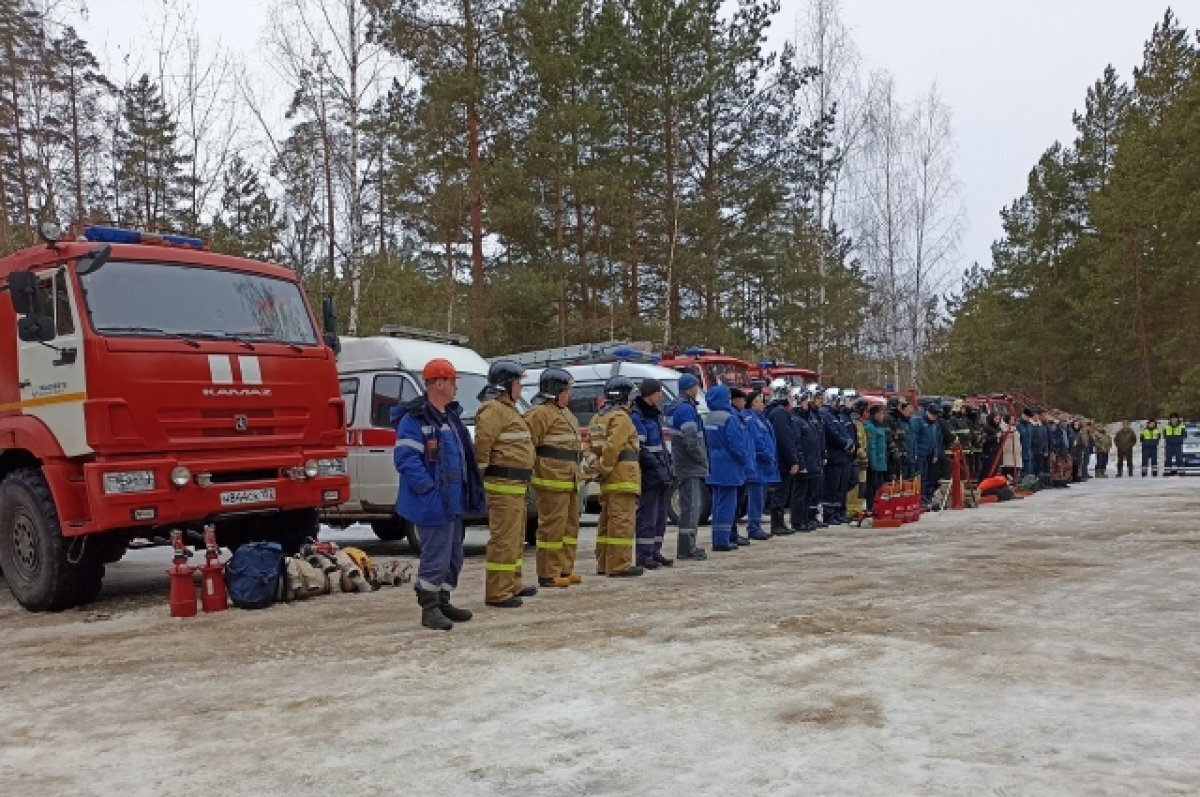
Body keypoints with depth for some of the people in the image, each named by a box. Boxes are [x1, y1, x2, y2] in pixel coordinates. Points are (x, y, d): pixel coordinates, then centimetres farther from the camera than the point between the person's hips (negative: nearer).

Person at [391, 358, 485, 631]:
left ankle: (442, 602, 29)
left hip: (453, 502, 10)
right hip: (433, 504, -10)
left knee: (454, 557, 16)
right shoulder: (414, 419, -15)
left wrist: (466, 493, 16)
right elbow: (405, 459, -22)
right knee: (435, 557, -5)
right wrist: (429, 489, -25)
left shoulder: (451, 416, 16)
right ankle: (429, 609, 6)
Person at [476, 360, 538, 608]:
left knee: (516, 538, 18)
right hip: (503, 485, -11)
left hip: (516, 485, 11)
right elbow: (482, 442, -23)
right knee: (504, 539, -9)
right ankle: (497, 592, -5)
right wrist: (482, 471, -20)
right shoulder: (493, 410, -13)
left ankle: (513, 584, 29)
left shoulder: (508, 409, 22)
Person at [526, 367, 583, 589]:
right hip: (552, 480, -10)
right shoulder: (541, 413, -11)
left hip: (570, 479, 10)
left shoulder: (565, 412, 22)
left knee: (570, 525, 15)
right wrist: (534, 467, -20)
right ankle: (548, 575, -2)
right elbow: (528, 443, -19)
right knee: (552, 526, -7)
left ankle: (565, 569, 23)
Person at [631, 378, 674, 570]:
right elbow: (639, 449, -19)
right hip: (649, 475, -10)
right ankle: (643, 555, -2)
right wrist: (657, 466, -20)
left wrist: (668, 467, 17)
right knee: (647, 515, -7)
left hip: (661, 474, 10)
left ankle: (655, 552, 21)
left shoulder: (655, 414, 17)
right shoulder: (637, 417, -12)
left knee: (660, 516, 13)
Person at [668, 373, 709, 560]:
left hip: (686, 466, 10)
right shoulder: (687, 410, -15)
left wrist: (702, 460, 18)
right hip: (691, 467, -10)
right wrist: (703, 459, -10)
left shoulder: (679, 409, 17)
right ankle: (686, 547, -5)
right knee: (691, 506, -7)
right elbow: (691, 441, -22)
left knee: (690, 506, 14)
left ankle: (688, 546, 20)